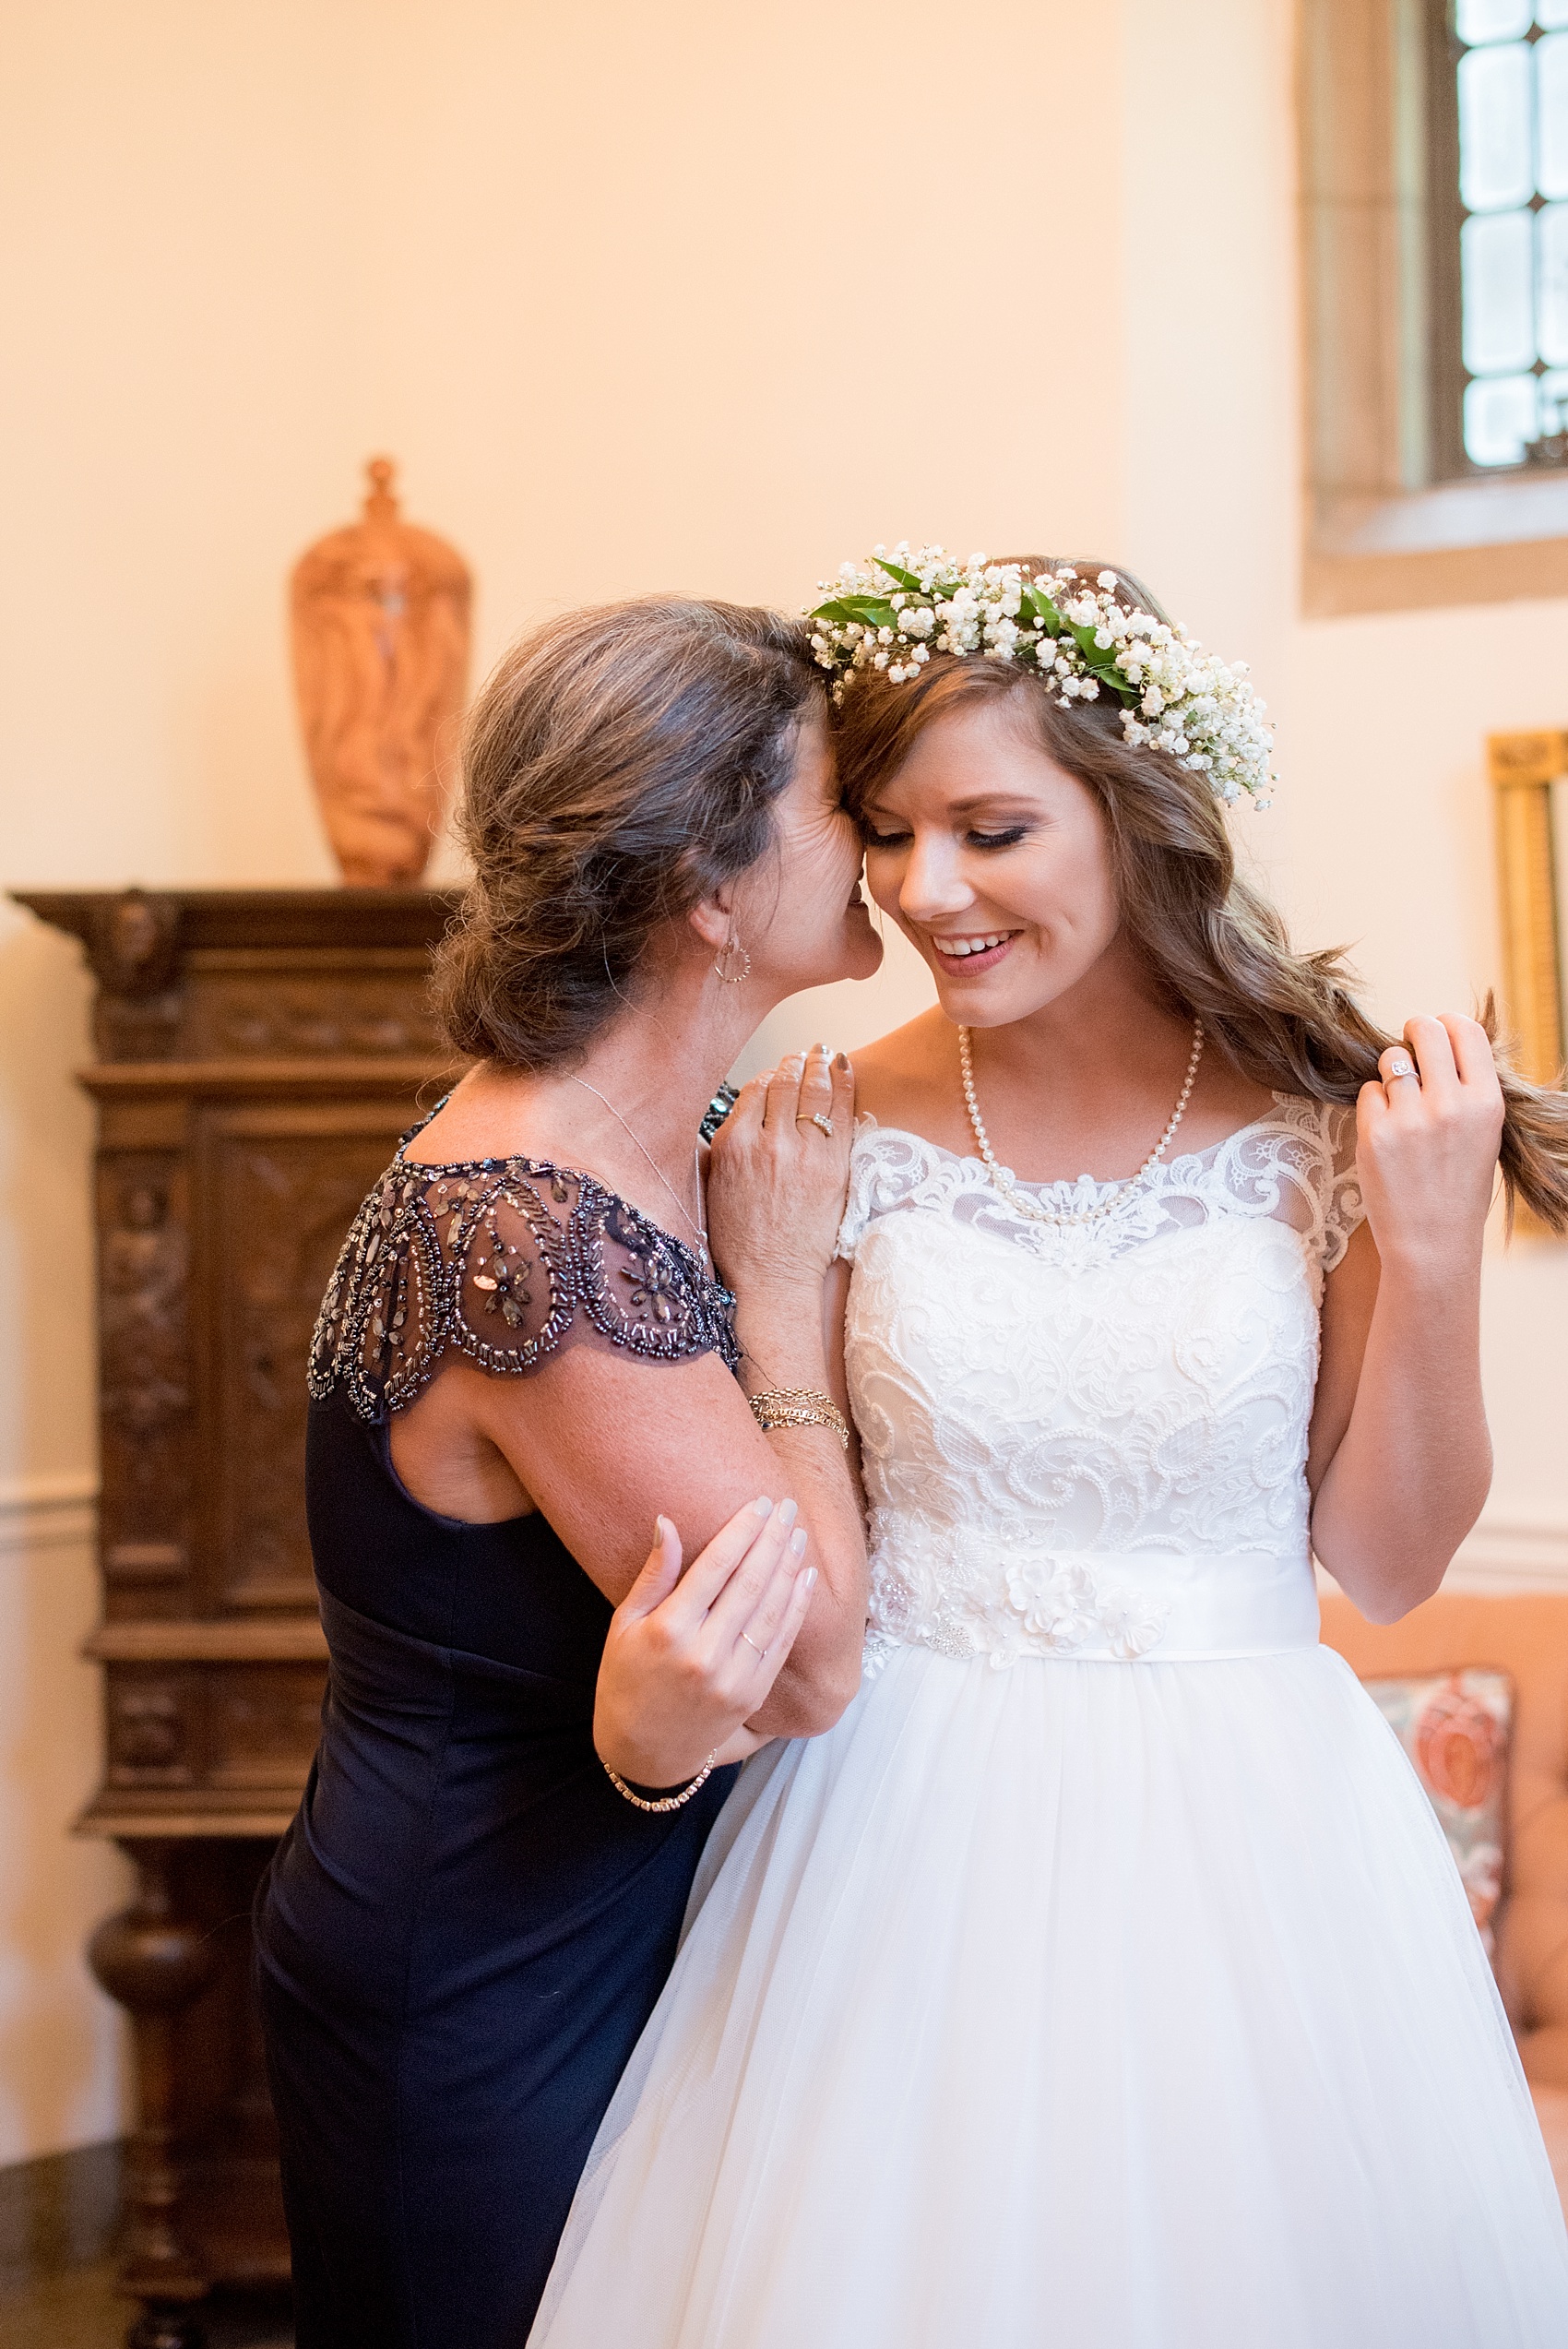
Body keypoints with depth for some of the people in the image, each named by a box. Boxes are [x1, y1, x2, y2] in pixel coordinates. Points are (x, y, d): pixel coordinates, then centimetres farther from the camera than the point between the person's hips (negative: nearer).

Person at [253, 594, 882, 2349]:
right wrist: (785, 1270, -14)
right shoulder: (540, 1240, -29)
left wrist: (655, 1723, -22)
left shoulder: (641, 1144, 1)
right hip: (477, 2012, -9)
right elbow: (812, 1663, -21)